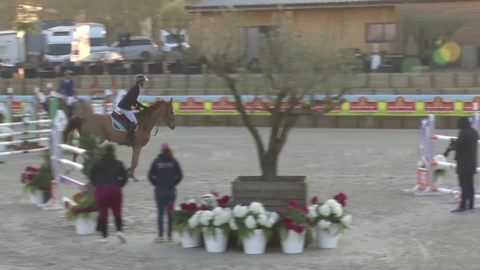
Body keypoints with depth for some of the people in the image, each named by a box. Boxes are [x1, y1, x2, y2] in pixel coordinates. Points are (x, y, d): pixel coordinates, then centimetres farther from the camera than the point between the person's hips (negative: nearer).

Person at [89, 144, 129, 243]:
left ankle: (104, 236, 3)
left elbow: (91, 176, 1)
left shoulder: (98, 163, 2)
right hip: (115, 190, 0)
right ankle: (119, 230, -12)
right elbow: (125, 177, 0)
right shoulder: (118, 164, 3)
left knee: (103, 213, 5)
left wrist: (97, 185, 10)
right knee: (117, 212, 9)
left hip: (101, 189, 0)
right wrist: (119, 185, 8)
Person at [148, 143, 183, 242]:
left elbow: (151, 176, -5)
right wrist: (174, 183, 10)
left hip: (159, 191, -1)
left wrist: (156, 184, 7)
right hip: (171, 191, 1)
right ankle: (170, 235, 6)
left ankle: (160, 235, 0)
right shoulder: (173, 161, -1)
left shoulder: (157, 161, -4)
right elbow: (179, 175, -1)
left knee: (160, 213, 2)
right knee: (170, 213, 6)